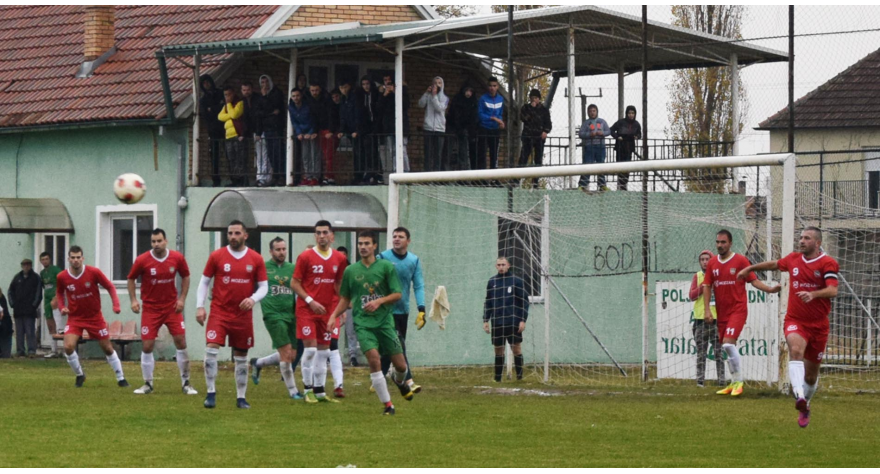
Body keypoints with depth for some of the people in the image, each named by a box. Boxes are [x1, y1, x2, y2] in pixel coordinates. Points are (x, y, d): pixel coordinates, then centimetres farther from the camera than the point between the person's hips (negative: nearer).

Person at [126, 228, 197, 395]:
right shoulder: (142, 260, -11)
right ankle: (148, 384, 10)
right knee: (147, 346, -4)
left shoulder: (177, 258, -7)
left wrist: (182, 299, 0)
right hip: (151, 309, -1)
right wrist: (133, 300, -7)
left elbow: (185, 276, 8)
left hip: (172, 307, 1)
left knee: (181, 342, -4)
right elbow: (131, 279, 3)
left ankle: (186, 383, 8)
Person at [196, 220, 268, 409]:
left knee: (241, 357, 8)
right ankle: (211, 393, -10)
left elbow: (264, 286, 5)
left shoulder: (256, 259, 2)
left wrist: (253, 299, -15)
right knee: (212, 349, -17)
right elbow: (204, 282, 5)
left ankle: (241, 397, 18)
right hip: (219, 312, -1)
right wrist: (200, 306, -4)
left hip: (243, 314, 1)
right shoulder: (216, 256, 0)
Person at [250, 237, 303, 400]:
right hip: (274, 315, -5)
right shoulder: (263, 268, -1)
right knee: (286, 352, -11)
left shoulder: (292, 268, 9)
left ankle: (258, 363, 31)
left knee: (292, 356, 8)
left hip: (291, 315, 5)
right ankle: (292, 390, 1)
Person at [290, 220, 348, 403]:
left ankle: (319, 391, 13)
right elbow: (294, 283, -4)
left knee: (323, 350, 6)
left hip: (327, 311, 4)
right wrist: (310, 301, -15)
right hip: (307, 310, -4)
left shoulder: (339, 259, 6)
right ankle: (308, 390, -1)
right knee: (310, 348, -9)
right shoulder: (305, 257, -6)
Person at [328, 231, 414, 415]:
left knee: (400, 365, 0)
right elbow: (345, 299, 16)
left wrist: (379, 301, -16)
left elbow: (397, 294, 0)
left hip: (384, 321, 0)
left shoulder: (386, 267, 1)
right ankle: (388, 405, -9)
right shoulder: (351, 271, 7)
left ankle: (399, 380, 40)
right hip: (363, 323, 0)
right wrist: (334, 316, 2)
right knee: (374, 360, -19)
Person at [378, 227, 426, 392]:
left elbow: (419, 286, 3)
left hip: (403, 310, 4)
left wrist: (421, 309, -6)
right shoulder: (383, 258, -6)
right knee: (398, 346, -15)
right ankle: (408, 380, -19)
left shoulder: (414, 260, 4)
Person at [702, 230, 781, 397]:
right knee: (727, 347, 9)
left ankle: (739, 382, -11)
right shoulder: (712, 263, 8)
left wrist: (770, 289, -19)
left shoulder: (740, 260, -4)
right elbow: (707, 286, 10)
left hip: (738, 309, -5)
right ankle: (734, 383, 21)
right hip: (721, 312, 5)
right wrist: (707, 310, 2)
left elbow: (754, 281, -3)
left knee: (728, 343, -20)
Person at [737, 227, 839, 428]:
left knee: (811, 376, 8)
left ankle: (804, 407, 37)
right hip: (795, 320, 1)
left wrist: (813, 294, -39)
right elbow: (774, 264, 30)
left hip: (819, 325, -1)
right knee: (796, 349, -33)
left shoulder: (827, 263, -7)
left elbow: (833, 290, -21)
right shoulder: (793, 259, 8)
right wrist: (750, 268, 37)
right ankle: (799, 396, -50)